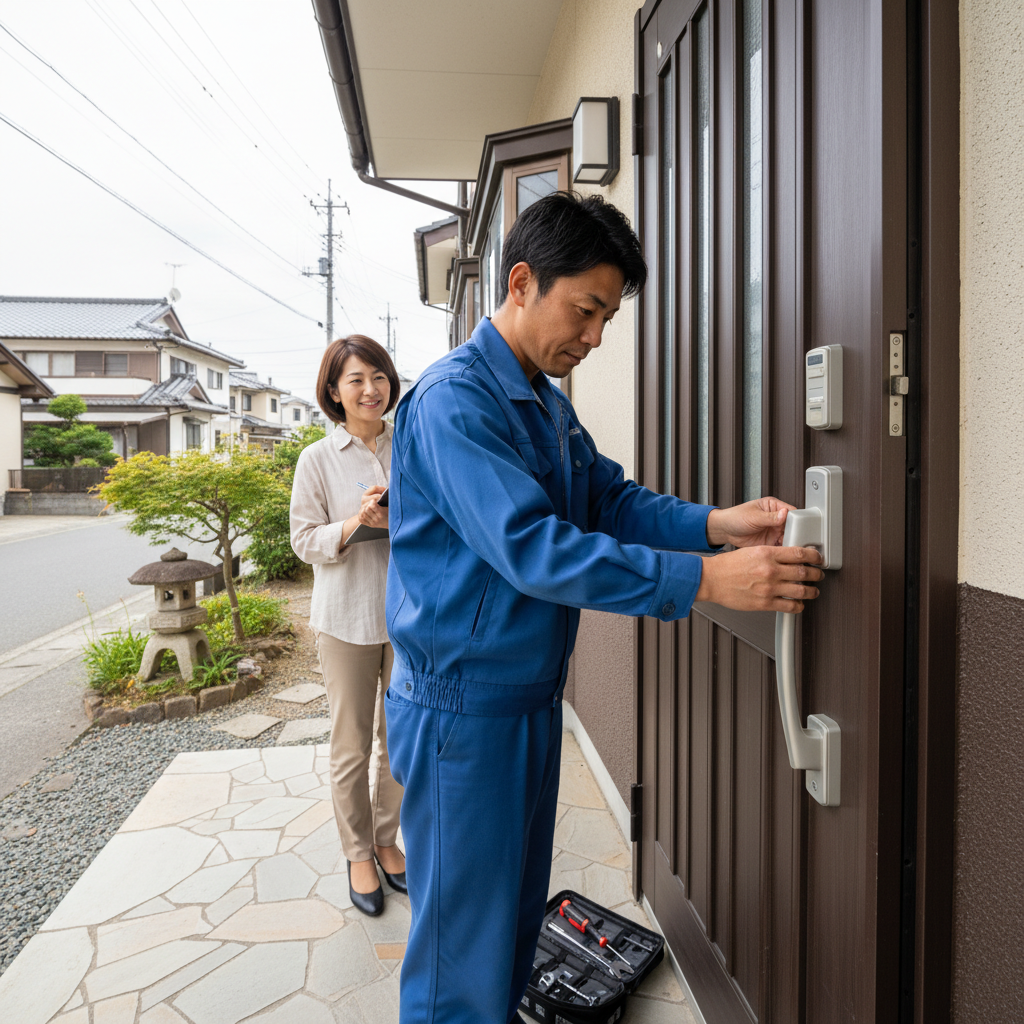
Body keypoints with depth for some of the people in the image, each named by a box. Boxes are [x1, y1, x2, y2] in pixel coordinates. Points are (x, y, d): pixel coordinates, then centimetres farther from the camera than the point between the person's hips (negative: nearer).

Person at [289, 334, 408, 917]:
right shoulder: (318, 460, -4)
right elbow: (305, 540, -3)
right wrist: (354, 523, -21)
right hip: (347, 616, -2)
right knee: (352, 745, 9)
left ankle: (388, 841, 36)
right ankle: (359, 854, 30)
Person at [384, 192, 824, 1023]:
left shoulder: (550, 402, 10)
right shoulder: (453, 400, -20)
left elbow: (612, 500, 6)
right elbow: (532, 549, -29)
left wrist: (717, 524, -11)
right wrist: (706, 580, -31)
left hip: (532, 698, 9)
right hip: (463, 711, -8)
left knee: (518, 913, 25)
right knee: (464, 946, 9)